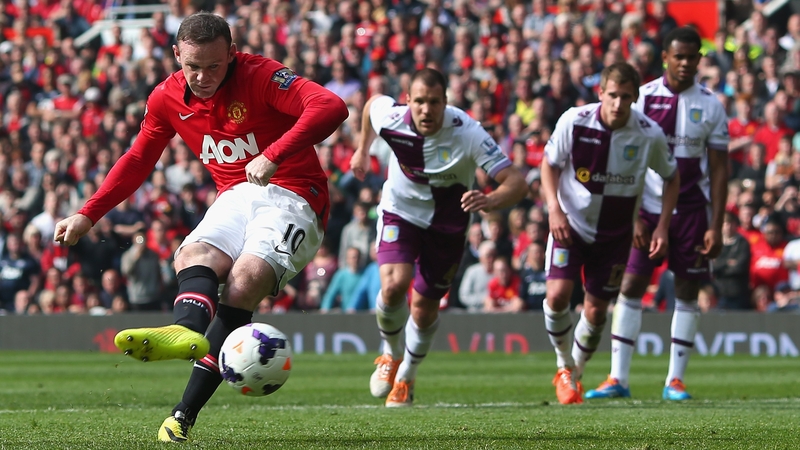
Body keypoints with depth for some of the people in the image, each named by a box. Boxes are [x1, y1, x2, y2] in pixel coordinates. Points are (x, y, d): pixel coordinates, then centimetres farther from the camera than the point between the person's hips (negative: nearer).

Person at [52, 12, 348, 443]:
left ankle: (186, 413, -39)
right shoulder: (167, 98, 4)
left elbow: (331, 107, -28)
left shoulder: (259, 76, -14)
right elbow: (138, 160, 21)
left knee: (245, 280, -29)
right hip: (234, 198, 6)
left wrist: (273, 155, -39)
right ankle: (187, 331, -62)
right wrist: (87, 215, 16)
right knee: (193, 257, -27)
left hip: (291, 197, -6)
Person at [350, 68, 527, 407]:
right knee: (394, 285, -23)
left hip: (448, 224, 0)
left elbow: (516, 182, -35)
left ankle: (406, 378, 38)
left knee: (425, 308, 9)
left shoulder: (468, 134, -32)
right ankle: (392, 357, 8)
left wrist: (490, 201, -57)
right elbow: (372, 102, 4)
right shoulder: (391, 118, -24)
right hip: (400, 212, 0)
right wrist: (362, 151, 18)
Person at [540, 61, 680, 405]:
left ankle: (575, 373, 29)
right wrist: (554, 209, -16)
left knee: (596, 309, 4)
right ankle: (564, 366, 7)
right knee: (557, 294, -18)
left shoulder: (650, 135, -16)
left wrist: (662, 227, -6)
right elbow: (549, 164, -2)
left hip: (615, 234, 1)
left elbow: (671, 177, 2)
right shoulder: (574, 122, -18)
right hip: (570, 223, -1)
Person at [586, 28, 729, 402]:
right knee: (630, 286, -5)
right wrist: (632, 216, -8)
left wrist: (716, 226, -4)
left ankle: (675, 381, 9)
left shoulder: (710, 105, 1)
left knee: (688, 292, 2)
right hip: (647, 206, -1)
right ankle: (618, 378, -1)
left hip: (691, 211, 1)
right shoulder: (644, 98, -1)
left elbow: (719, 168, 2)